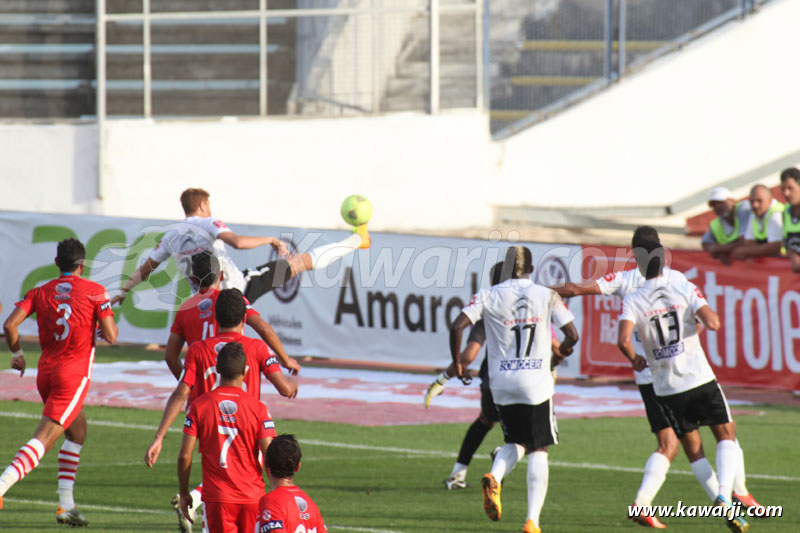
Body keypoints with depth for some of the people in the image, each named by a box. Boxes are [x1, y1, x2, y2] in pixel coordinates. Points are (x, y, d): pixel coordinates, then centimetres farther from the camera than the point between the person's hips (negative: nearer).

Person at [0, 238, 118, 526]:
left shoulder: (40, 292, 9)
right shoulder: (94, 291, -1)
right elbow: (111, 336, -7)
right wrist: (108, 327, 16)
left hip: (46, 372, 6)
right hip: (74, 373, -6)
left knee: (78, 432, 25)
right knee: (44, 438, -14)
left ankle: (66, 504, 19)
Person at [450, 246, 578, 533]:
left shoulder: (488, 296, 0)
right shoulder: (547, 296, -2)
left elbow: (457, 326, -9)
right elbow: (572, 335, -4)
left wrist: (456, 363, 5)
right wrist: (564, 349, 19)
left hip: (501, 382, 2)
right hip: (536, 381, -2)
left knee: (515, 443, 21)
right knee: (538, 450, 5)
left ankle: (494, 478, -12)